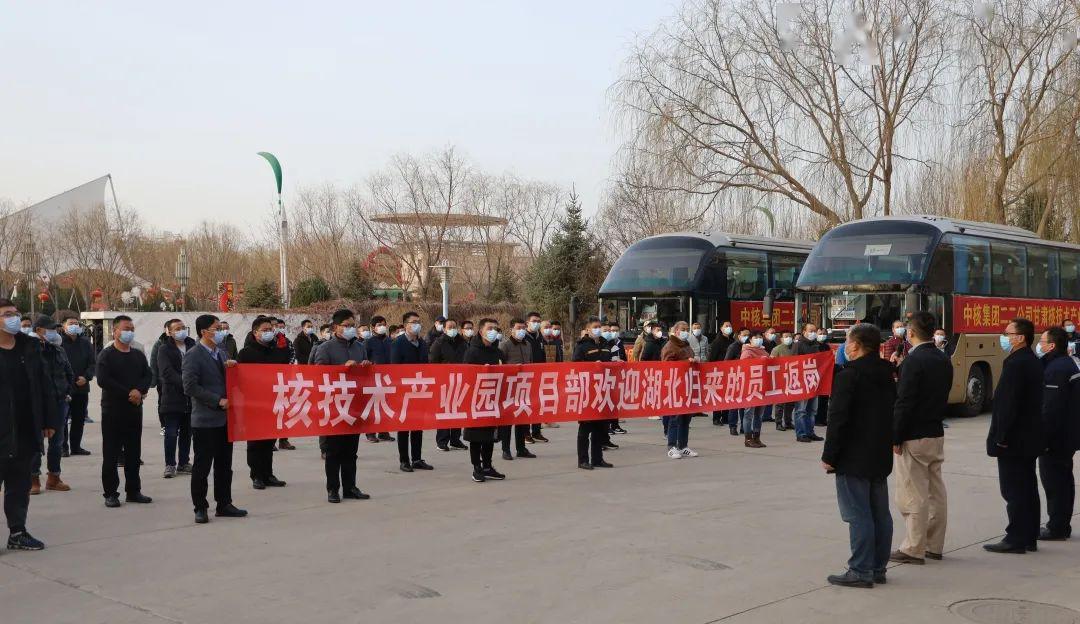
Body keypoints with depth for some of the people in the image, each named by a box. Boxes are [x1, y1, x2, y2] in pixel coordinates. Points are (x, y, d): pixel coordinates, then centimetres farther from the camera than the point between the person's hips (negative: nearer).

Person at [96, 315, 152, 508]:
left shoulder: (138, 355, 13)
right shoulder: (106, 355, -4)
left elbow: (147, 376, 6)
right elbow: (103, 380, -16)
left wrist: (140, 391, -15)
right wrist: (128, 393, -17)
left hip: (135, 409, 5)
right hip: (112, 410, -5)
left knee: (134, 453, 9)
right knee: (111, 454, -1)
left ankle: (133, 491, 17)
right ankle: (110, 493, 5)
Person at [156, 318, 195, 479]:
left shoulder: (193, 346, 9)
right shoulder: (164, 350, -3)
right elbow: (167, 372, -14)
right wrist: (184, 383, -24)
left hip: (190, 398, 4)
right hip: (172, 398, -4)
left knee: (186, 433, 11)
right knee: (171, 433, -2)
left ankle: (184, 463, 21)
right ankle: (170, 465, 5)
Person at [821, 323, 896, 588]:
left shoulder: (848, 375, -16)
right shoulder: (886, 374, 10)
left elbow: (838, 419, -18)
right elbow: (891, 414, 15)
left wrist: (829, 456, -12)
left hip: (854, 459, -8)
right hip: (880, 457, 8)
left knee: (858, 516, -4)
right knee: (880, 514, 11)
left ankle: (861, 571, -2)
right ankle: (878, 568, 18)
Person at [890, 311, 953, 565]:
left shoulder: (913, 361, -17)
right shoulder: (944, 360, 8)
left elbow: (904, 403, -19)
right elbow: (943, 396, 14)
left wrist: (896, 437, -14)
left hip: (914, 437, -8)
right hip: (937, 433, 8)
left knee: (913, 495, -3)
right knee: (936, 491, 13)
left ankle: (914, 549, 2)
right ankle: (934, 545, 21)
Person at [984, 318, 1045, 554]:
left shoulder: (1016, 364, -19)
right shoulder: (1033, 362, 12)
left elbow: (1009, 404, -23)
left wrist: (1001, 437, -19)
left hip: (1014, 440, -10)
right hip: (1029, 438, 10)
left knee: (1014, 491, -5)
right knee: (1027, 489, 14)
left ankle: (1016, 540, -1)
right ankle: (1029, 538, 21)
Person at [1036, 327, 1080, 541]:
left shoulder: (1055, 369, -20)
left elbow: (1051, 407, -24)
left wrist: (1043, 435, -21)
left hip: (1056, 436, -10)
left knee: (1053, 479, -4)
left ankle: (1056, 527, 1)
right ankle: (1063, 525, 25)